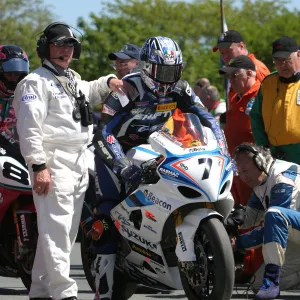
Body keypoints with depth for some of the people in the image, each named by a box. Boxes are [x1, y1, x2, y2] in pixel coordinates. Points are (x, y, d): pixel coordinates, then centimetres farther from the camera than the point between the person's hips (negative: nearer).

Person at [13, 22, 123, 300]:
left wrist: (107, 82, 27)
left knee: (65, 232, 11)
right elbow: (29, 126, -16)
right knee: (56, 229, -14)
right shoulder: (36, 82, -7)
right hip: (54, 164, -10)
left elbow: (87, 92, 47)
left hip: (78, 163, 10)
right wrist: (38, 166, -23)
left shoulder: (72, 80, 23)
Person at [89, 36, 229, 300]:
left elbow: (208, 119, -5)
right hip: (115, 150, -6)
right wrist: (125, 168, -43)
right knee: (109, 212, -20)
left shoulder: (179, 90, -7)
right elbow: (104, 133, -32)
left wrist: (222, 151, -22)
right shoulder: (128, 89, -25)